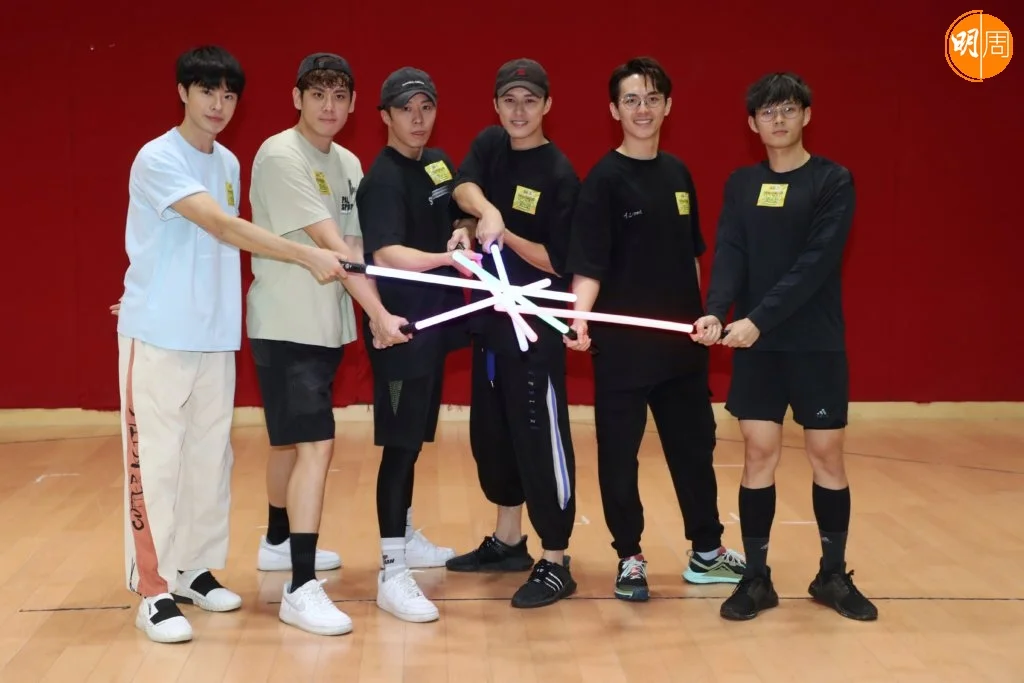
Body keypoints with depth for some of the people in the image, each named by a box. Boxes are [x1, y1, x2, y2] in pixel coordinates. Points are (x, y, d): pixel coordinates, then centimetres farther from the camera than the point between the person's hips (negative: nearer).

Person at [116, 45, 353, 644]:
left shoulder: (229, 163, 11)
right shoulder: (158, 158, -13)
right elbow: (224, 227, -24)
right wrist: (308, 256, -29)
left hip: (216, 335, 7)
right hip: (158, 335, -7)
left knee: (211, 457, 10)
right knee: (155, 460, -3)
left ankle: (196, 570, 22)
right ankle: (154, 590, 3)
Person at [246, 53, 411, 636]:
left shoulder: (348, 164, 10)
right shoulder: (280, 156, -15)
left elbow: (356, 248, 6)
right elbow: (330, 246, -22)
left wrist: (374, 312, -10)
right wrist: (379, 315, -25)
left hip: (326, 323, 8)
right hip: (285, 324, -8)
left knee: (294, 439, 20)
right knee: (316, 443, -15)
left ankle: (278, 543, 38)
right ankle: (302, 588, -13)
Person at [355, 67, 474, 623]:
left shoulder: (439, 163, 9)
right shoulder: (383, 180, -17)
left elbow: (455, 220, 25)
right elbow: (386, 254, -32)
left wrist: (463, 232, 2)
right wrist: (445, 257, -47)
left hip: (436, 319, 8)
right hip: (399, 325, -8)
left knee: (416, 435, 19)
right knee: (399, 442, -9)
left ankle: (405, 536, 34)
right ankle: (391, 571, -7)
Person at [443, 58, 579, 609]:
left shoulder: (559, 173, -10)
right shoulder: (490, 145, 7)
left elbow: (557, 261, -13)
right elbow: (462, 186, -13)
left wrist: (505, 234, -24)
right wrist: (487, 212, -33)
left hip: (535, 325, -7)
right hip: (489, 317, 7)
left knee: (541, 438, -5)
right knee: (491, 433, 15)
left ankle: (555, 563, 2)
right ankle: (507, 541, 30)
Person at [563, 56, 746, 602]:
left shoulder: (678, 173, 9)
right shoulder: (605, 179, -10)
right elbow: (588, 265, -17)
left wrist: (701, 317, 13)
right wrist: (581, 317, -32)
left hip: (682, 340, 6)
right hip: (622, 343, -6)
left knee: (694, 445, 14)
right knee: (619, 455, 4)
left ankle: (707, 552, 28)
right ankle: (629, 559, 18)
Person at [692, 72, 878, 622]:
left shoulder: (833, 181, -5)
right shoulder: (741, 184, 8)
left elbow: (815, 263, -15)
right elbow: (729, 253, -3)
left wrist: (759, 319, -23)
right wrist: (715, 310, -23)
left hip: (817, 344, -2)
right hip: (756, 345, 2)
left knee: (826, 455, 4)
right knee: (759, 454, 3)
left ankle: (833, 575, 19)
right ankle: (756, 578, 12)